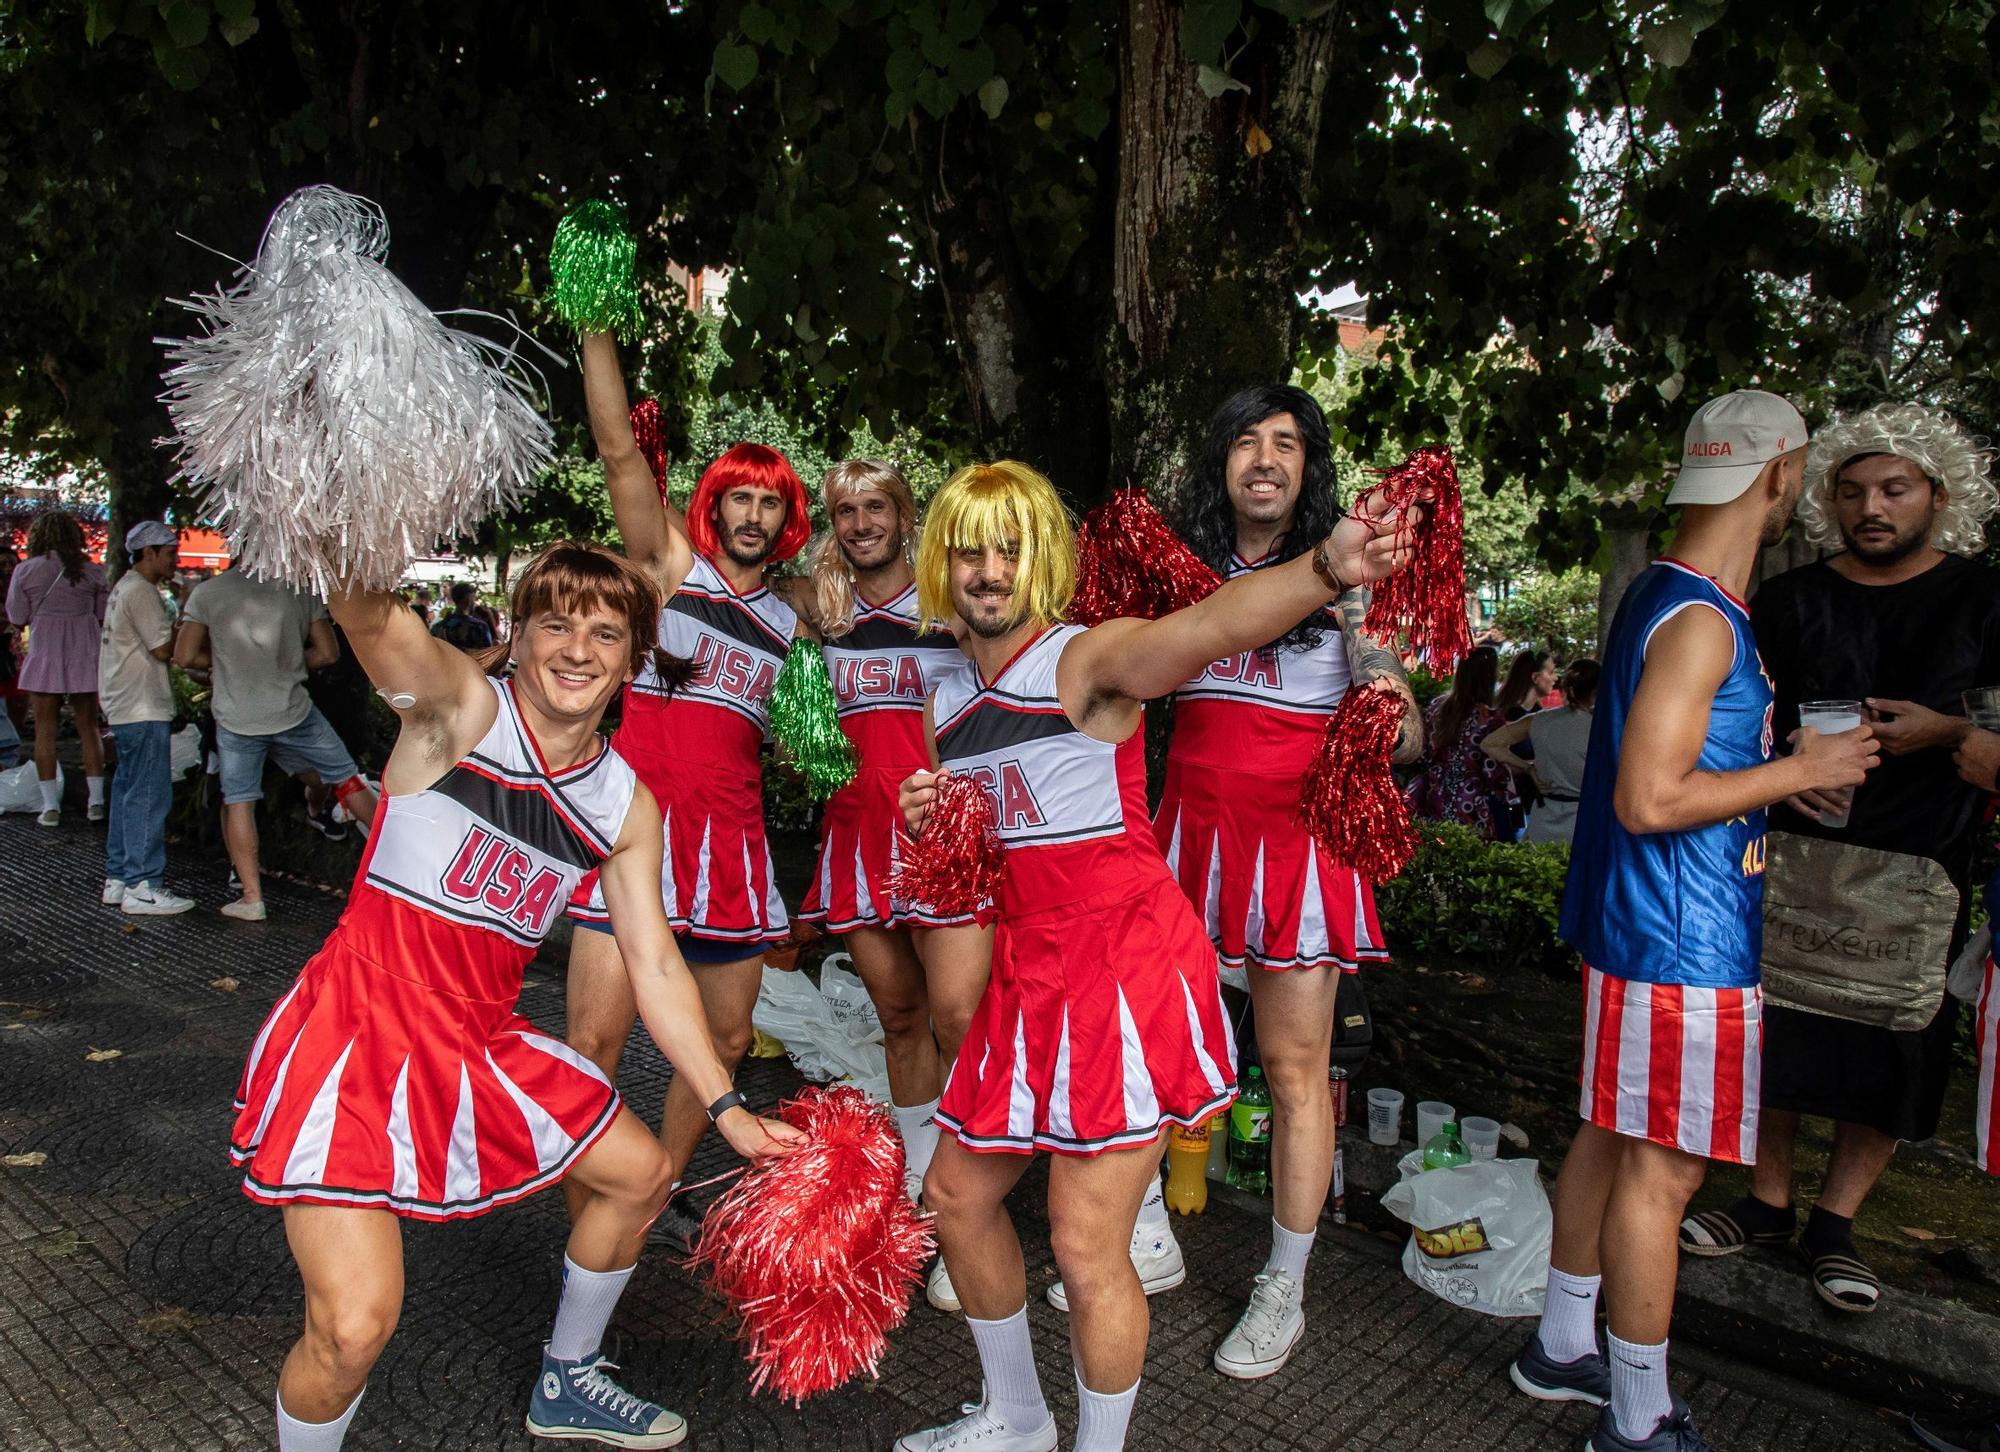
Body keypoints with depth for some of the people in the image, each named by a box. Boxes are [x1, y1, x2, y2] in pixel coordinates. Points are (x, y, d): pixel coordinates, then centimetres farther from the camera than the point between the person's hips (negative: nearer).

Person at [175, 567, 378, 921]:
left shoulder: (206, 593, -5)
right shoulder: (300, 590, -3)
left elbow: (185, 656, -5)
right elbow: (328, 653, -2)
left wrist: (221, 661, 13)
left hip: (236, 717, 0)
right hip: (293, 712, 0)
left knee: (238, 801, 9)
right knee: (345, 777, 14)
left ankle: (252, 898, 10)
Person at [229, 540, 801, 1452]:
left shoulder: (627, 807, 2)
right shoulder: (459, 709, -14)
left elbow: (655, 967, 6)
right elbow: (364, 610, -34)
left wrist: (727, 1109, 4)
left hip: (482, 1041, 7)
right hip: (355, 1034, -7)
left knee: (639, 1174, 19)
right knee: (354, 1326, -17)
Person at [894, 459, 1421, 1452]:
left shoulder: (1087, 661, -14)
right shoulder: (948, 709, 9)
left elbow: (1211, 623, -37)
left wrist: (1325, 570, -57)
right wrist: (928, 822, -4)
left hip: (1127, 972, -8)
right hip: (1028, 976, 8)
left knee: (1085, 1247, -2)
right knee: (957, 1196, 18)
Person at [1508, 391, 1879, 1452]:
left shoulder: (1663, 597, 12)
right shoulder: (1700, 621, -20)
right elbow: (1650, 800, -25)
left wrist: (1788, 773, 18)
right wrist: (1800, 772, -14)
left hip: (1634, 925, 10)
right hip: (1681, 939, -10)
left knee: (1611, 1139, 19)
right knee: (1662, 1172, 1)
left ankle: (1562, 1347, 35)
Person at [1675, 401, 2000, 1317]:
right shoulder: (1789, 601, 8)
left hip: (1917, 868, -1)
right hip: (1790, 853, 1)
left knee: (1890, 1048, 2)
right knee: (1773, 1026, 4)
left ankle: (1835, 1224, 17)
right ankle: (1767, 1204, 20)